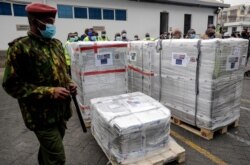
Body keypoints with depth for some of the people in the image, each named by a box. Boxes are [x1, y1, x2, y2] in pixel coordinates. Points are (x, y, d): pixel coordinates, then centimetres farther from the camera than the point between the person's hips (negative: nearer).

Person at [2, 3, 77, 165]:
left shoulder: (57, 44, 8)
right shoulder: (20, 47, -13)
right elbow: (12, 85, -15)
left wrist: (69, 83, -1)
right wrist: (49, 92, -22)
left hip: (61, 110, 7)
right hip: (42, 114, -6)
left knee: (48, 150, 24)